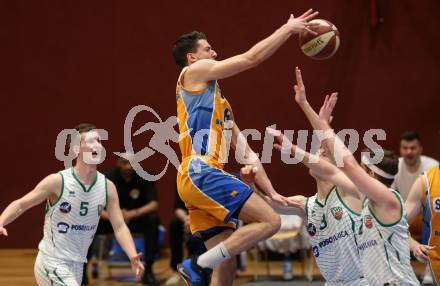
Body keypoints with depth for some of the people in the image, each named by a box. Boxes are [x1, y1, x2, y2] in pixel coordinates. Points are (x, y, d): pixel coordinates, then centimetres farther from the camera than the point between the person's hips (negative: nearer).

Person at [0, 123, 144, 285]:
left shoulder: (107, 187, -2)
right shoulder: (58, 181, -15)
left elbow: (119, 227, -1)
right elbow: (21, 205, -9)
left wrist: (132, 256, -17)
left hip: (77, 265, 6)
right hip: (52, 263, -6)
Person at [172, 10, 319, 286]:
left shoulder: (220, 102, 29)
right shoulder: (194, 72, 3)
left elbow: (247, 152, 26)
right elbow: (251, 58, -5)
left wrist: (271, 192, 19)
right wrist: (288, 29, 4)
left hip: (202, 179, 10)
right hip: (200, 173, -10)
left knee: (226, 262, 6)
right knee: (270, 221, -15)